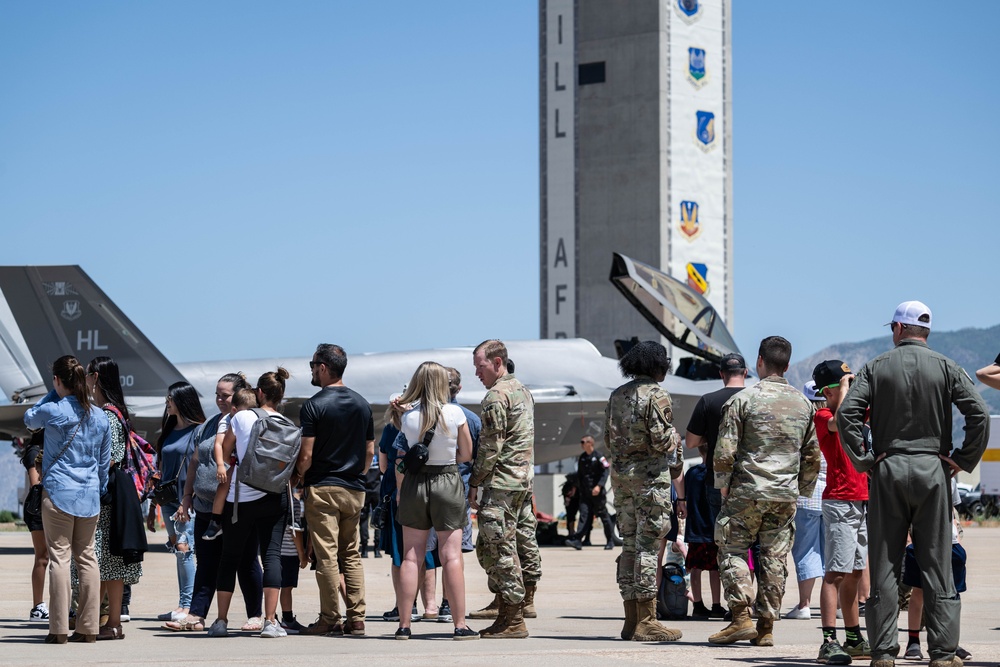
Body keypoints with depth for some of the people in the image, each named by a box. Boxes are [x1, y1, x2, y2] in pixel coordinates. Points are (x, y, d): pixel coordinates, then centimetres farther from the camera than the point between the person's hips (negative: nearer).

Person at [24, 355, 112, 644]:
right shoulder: (100, 416, 6)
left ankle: (59, 628, -6)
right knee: (87, 557, 8)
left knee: (59, 557, -3)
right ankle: (88, 627, 8)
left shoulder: (52, 411, -9)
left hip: (58, 492, -4)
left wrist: (53, 394, 16)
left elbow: (29, 419, 14)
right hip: (89, 495, 5)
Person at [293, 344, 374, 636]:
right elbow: (370, 450, 13)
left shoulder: (314, 406, -10)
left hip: (322, 489, -6)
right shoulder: (362, 404, 9)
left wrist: (296, 478, 4)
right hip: (354, 490, 6)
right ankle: (356, 618, 7)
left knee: (327, 556, -3)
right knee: (351, 555, 11)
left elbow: (306, 455, -13)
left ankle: (330, 620, -3)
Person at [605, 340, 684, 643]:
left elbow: (609, 440, 15)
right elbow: (661, 439, -15)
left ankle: (631, 619, 11)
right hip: (650, 476, -7)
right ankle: (646, 621, -7)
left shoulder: (617, 395, 13)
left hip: (621, 475, 7)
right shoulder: (656, 394, -9)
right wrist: (675, 437, 5)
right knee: (648, 546, -6)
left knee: (629, 545, 10)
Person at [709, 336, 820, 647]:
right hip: (786, 495, 4)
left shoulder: (743, 399, -6)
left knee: (732, 550, 5)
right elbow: (812, 455, 13)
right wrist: (802, 490, 21)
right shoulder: (803, 403, 9)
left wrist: (723, 483, 5)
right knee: (774, 558, 7)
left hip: (748, 490, -4)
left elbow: (725, 450, -9)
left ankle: (741, 617, -7)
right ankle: (766, 627, 7)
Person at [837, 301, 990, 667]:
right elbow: (979, 414, -9)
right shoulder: (946, 368, 2)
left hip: (887, 471, 0)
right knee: (937, 564, 3)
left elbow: (847, 413, -9)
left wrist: (863, 459, -1)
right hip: (932, 471, 0)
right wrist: (963, 459, -1)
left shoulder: (876, 367, 2)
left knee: (884, 565, 4)